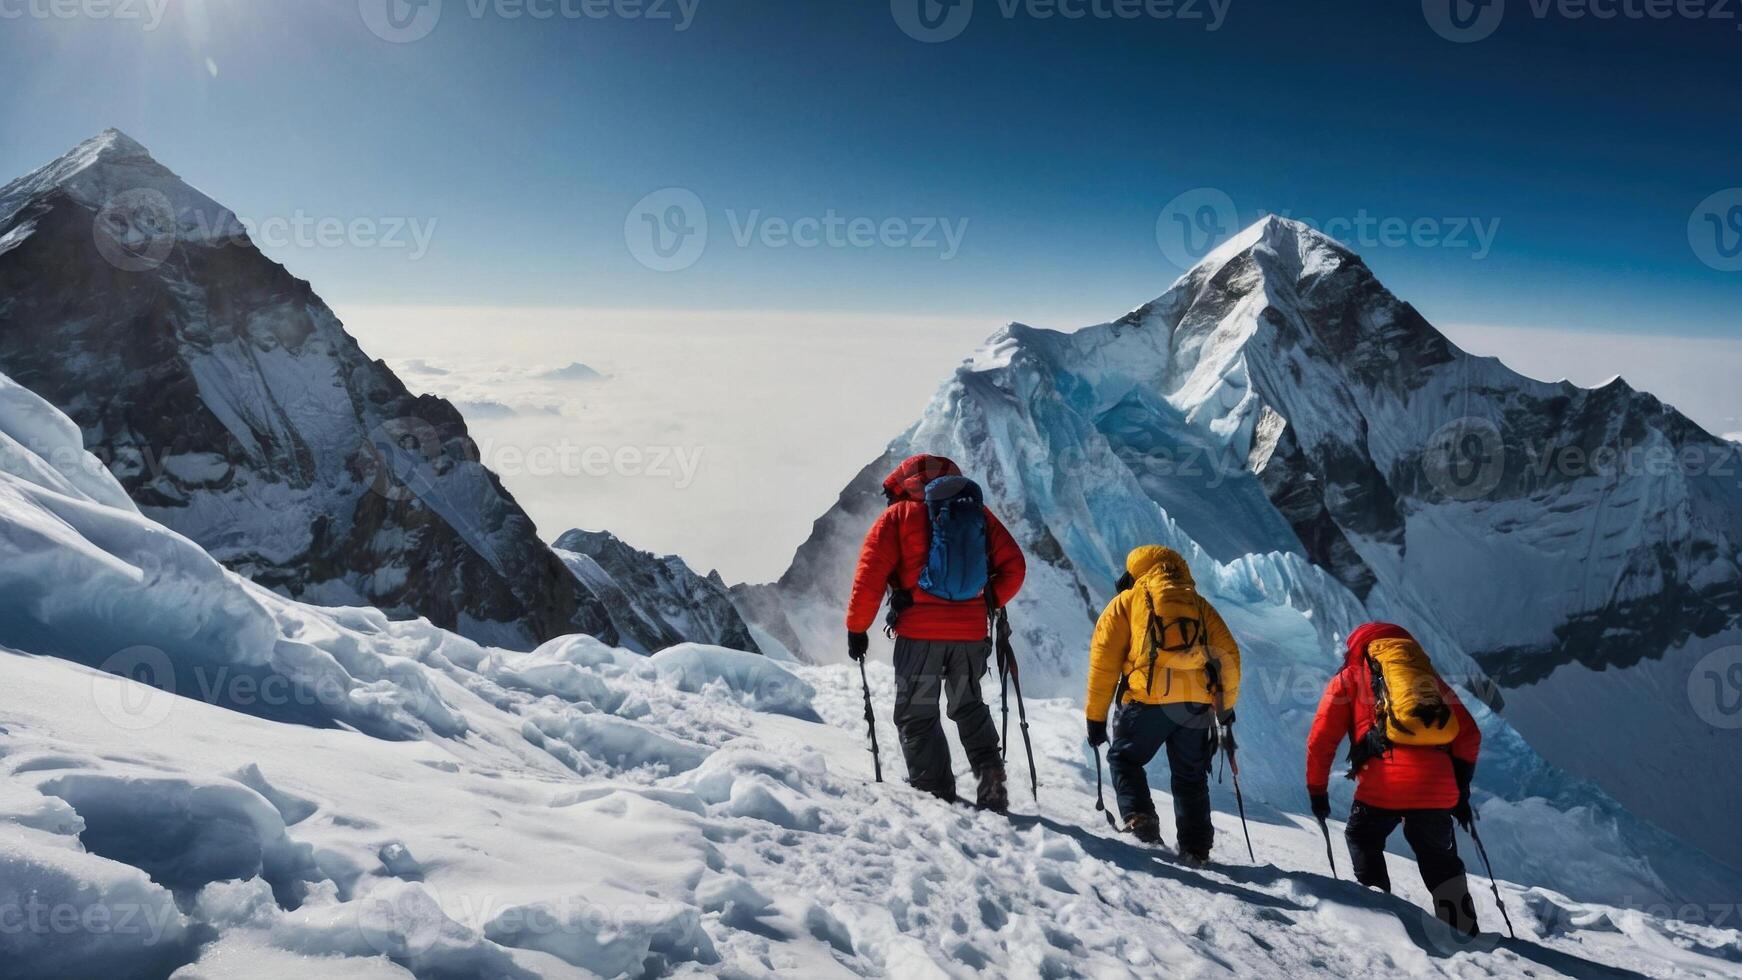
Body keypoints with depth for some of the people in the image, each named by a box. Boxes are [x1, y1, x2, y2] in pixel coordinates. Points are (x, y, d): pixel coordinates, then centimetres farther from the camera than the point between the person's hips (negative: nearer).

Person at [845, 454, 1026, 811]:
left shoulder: (899, 514, 3)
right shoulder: (977, 512, 13)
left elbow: (870, 574, -5)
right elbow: (1014, 566, 9)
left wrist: (857, 628, 2)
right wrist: (991, 603, 19)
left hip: (920, 633, -4)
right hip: (971, 632, 4)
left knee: (917, 716, 9)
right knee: (969, 708, 23)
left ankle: (936, 793, 4)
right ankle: (990, 776, 8)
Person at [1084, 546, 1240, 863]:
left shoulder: (1126, 601, 15)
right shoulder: (1199, 603, 24)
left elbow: (1104, 659, 8)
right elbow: (1229, 656, 19)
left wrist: (1096, 716, 11)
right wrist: (1226, 705, 30)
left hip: (1150, 698, -3)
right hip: (1199, 703, 3)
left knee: (1124, 759, 15)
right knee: (1191, 777, 18)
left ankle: (1139, 818, -5)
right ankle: (1196, 847, 13)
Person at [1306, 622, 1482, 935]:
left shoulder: (1349, 678, 18)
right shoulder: (1427, 674, 27)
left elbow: (1321, 740, 9)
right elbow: (1468, 735, 21)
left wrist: (1317, 791, 18)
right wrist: (1462, 789, 27)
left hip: (1382, 786, -3)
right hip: (1437, 789, 3)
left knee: (1362, 839, 24)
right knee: (1441, 861, 25)